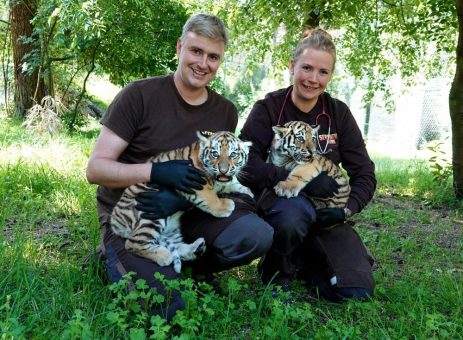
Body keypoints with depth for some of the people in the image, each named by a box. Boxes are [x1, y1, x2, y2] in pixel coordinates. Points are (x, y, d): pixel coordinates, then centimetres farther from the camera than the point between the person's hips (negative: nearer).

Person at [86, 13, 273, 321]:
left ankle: (188, 267, 6)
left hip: (187, 211, 4)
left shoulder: (225, 113, 2)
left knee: (257, 235, -22)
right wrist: (158, 171, -31)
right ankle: (116, 257, 8)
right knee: (168, 308, -22)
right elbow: (96, 169, -15)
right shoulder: (139, 95, -13)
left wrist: (182, 198, -23)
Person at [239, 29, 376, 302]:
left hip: (326, 214, 4)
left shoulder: (338, 113, 2)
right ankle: (277, 272, -7)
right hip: (276, 201, -3)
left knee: (357, 290, -11)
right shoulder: (268, 109, -8)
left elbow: (365, 174, 2)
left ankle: (302, 260, 19)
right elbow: (247, 164, -20)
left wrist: (347, 210, -16)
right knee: (294, 213, -40)